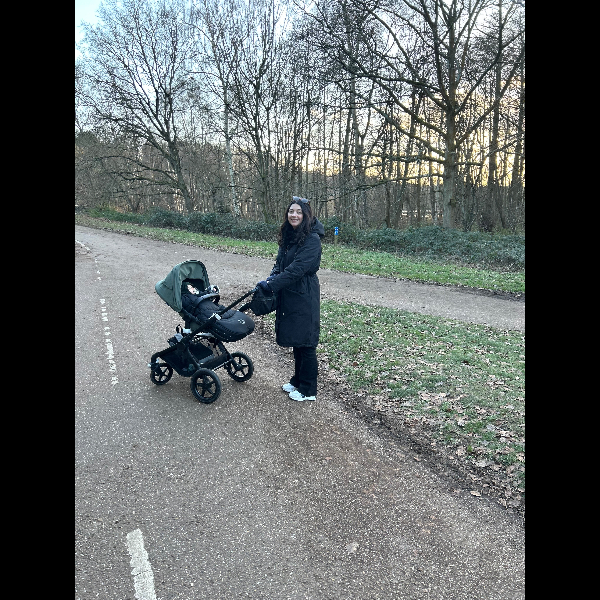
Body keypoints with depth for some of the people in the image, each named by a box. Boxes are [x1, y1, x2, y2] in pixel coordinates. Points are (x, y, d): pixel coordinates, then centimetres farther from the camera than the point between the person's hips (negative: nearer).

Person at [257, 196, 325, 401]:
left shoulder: (312, 239, -17)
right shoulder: (288, 236, 10)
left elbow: (297, 269, -23)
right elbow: (280, 262, 12)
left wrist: (271, 284, -23)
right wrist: (271, 278, -8)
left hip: (304, 298, -8)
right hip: (288, 296, 8)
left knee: (305, 343, 1)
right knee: (295, 340, 18)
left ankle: (308, 390, 15)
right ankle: (297, 380, 35)